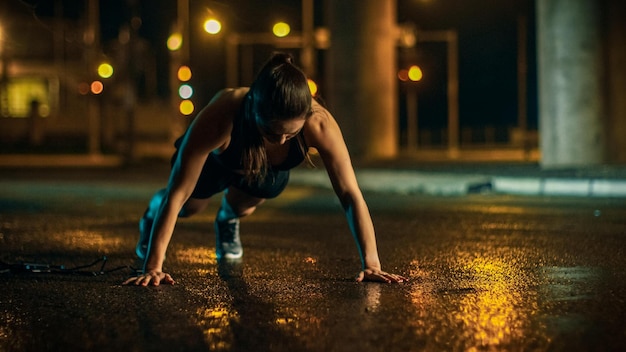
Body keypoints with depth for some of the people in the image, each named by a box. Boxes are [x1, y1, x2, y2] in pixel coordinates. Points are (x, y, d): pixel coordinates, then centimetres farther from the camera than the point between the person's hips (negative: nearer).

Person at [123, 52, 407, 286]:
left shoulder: (319, 123, -44)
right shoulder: (219, 117, -49)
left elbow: (350, 195, -39)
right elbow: (177, 195, -43)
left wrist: (371, 263, -46)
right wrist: (153, 267, -45)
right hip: (216, 159, -1)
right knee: (188, 208, 20)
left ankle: (227, 220, 50)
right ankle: (154, 212, 54)